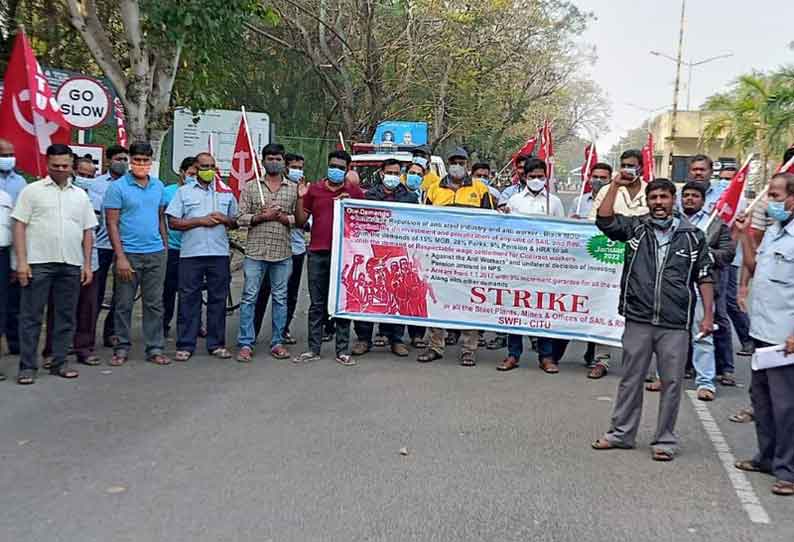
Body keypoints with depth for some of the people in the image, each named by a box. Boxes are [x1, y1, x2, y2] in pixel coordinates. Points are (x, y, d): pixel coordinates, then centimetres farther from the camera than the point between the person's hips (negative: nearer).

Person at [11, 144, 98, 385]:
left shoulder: (80, 195, 14)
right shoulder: (32, 190, 4)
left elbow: (88, 231, 15)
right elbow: (19, 226, -1)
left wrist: (87, 263, 7)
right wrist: (21, 261, -9)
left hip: (71, 265, 4)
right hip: (38, 264, -3)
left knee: (66, 317, 8)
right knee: (31, 316, 0)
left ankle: (59, 362, 18)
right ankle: (27, 366, 6)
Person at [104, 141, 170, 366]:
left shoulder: (159, 186, 9)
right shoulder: (117, 187, -5)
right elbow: (112, 224, -7)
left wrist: (165, 246, 13)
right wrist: (120, 257, -13)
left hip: (156, 253, 4)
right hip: (129, 253, -4)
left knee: (155, 303, 7)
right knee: (124, 304, 5)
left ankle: (155, 348, 14)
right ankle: (122, 348, 16)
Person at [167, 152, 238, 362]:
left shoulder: (226, 192, 14)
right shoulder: (184, 191, 6)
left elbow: (235, 222, 18)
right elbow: (173, 223, -1)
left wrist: (224, 219, -4)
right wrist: (201, 221, -10)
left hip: (219, 253, 2)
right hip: (191, 254, -2)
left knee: (218, 299, 5)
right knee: (188, 299, 0)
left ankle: (217, 344, 13)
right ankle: (185, 345, 6)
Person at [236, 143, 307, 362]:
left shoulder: (294, 188, 9)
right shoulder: (251, 187, 6)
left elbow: (301, 222, 4)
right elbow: (241, 218, 0)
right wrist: (262, 216, -13)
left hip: (283, 253, 1)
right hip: (255, 251, -1)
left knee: (280, 298, 7)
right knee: (249, 297, -1)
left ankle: (277, 343, 15)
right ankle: (245, 344, 4)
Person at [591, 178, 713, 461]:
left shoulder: (693, 236, 5)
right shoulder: (635, 228, 5)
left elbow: (704, 278, 8)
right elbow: (604, 220, -11)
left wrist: (708, 315, 3)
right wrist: (615, 185, -11)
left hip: (675, 324, -1)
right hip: (638, 320, 1)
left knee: (672, 382, 6)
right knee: (631, 379, 12)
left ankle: (665, 440, 20)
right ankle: (621, 433, 25)